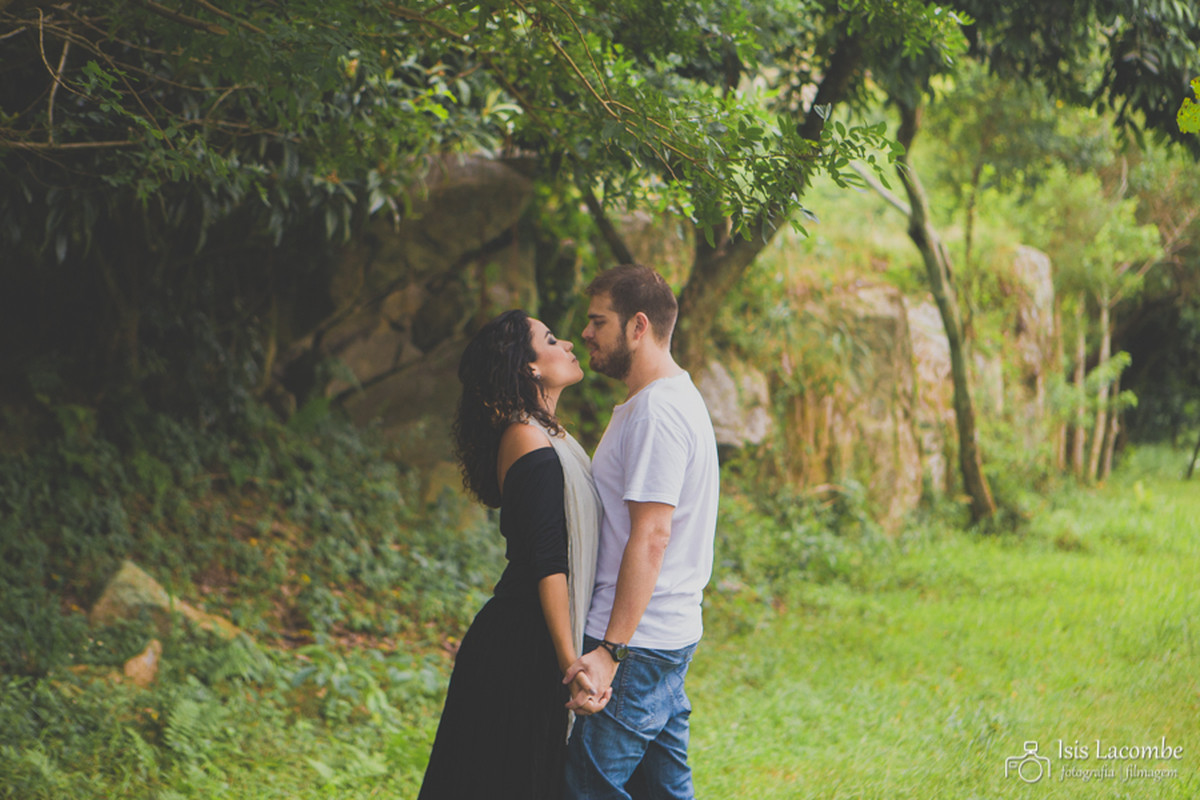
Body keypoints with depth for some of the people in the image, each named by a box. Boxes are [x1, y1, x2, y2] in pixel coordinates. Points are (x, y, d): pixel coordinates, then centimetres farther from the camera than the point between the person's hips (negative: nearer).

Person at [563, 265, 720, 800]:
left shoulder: (656, 413, -16)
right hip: (672, 635, 10)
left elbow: (651, 536, -23)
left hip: (638, 644, -10)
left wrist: (612, 650, -25)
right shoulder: (674, 400, 17)